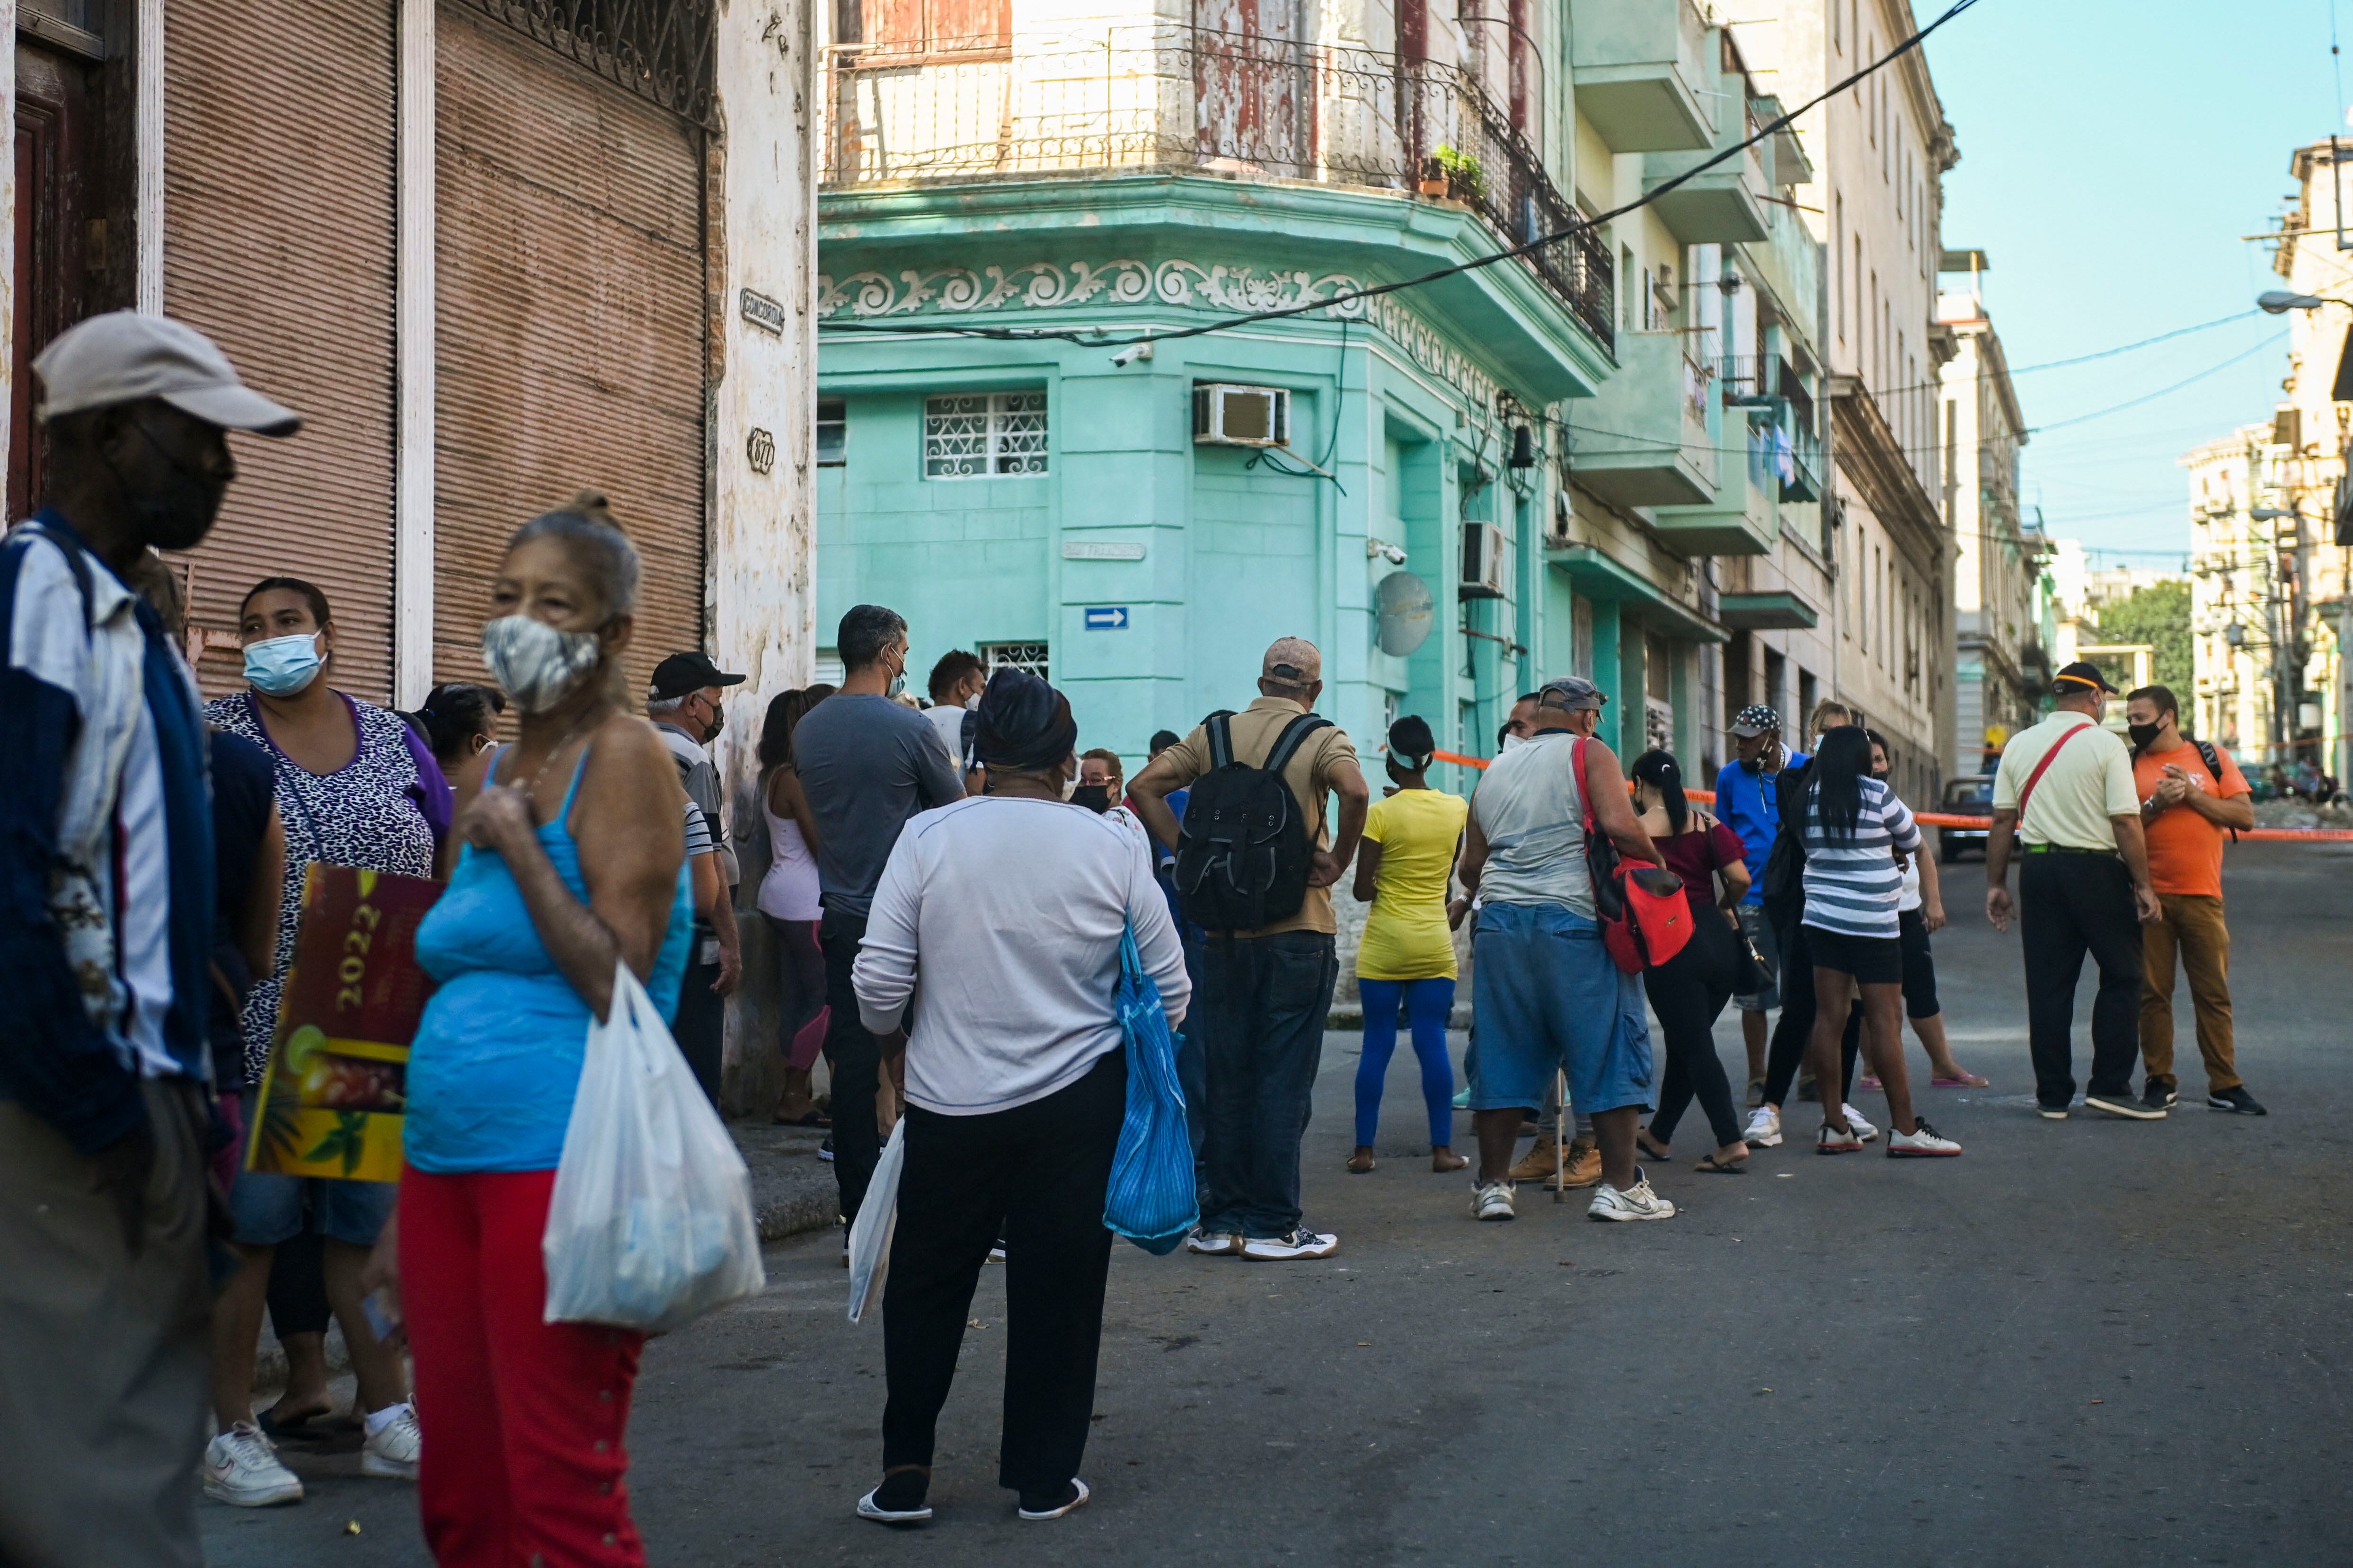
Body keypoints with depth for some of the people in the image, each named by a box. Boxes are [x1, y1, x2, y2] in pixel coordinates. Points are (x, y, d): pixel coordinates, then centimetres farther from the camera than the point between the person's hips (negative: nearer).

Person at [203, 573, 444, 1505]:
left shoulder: (393, 741, 9)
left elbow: (450, 864, 15)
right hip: (257, 1033, -3)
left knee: (370, 1217, 9)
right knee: (249, 1223, 0)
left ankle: (388, 1416, 17)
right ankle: (232, 1433, 10)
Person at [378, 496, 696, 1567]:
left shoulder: (623, 757, -7)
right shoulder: (498, 772, 17)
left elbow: (619, 984, -16)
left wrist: (517, 842, -11)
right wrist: (407, 1217, 22)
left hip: (561, 1157, -8)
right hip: (447, 1156, 8)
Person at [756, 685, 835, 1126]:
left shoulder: (776, 776, 13)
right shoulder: (795, 779, -16)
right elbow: (823, 846, -16)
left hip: (782, 898, 10)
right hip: (806, 903, -10)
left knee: (798, 994, 10)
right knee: (822, 997, -6)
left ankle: (794, 1094, 12)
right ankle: (792, 1099, -4)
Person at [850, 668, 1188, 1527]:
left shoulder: (928, 837, -7)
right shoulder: (1115, 847, -4)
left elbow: (878, 980, -6)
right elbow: (1170, 989, 1)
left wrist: (895, 1044, 14)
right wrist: (1128, 1040, 20)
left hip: (951, 1103, 0)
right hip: (1079, 1102, 0)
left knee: (927, 1288, 13)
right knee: (1058, 1290, 10)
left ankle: (904, 1476, 15)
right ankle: (1045, 1480, 18)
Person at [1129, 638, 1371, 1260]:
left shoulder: (1215, 735, 8)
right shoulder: (1322, 739, -4)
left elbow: (1146, 786, 2)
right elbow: (1354, 793, -24)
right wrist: (1335, 863, -12)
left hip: (1224, 927, 4)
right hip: (1296, 929, -4)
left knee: (1227, 1076, 10)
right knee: (1283, 1080, 1)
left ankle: (1221, 1220, 14)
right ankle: (1273, 1225, 3)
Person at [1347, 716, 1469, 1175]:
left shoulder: (1380, 814, -11)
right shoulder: (1457, 809, 1)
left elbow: (1362, 890, -10)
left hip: (1384, 941, -2)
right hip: (1435, 943, 2)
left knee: (1377, 1044, 2)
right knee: (1433, 1043, 4)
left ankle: (1364, 1150, 5)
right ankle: (1442, 1149, 3)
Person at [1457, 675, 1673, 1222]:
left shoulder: (1495, 771, 18)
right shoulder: (1589, 754, 2)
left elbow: (1470, 867, 20)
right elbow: (1619, 826, -14)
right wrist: (1655, 862, 3)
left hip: (1501, 920, 5)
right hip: (1573, 922, -5)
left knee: (1504, 1054, 9)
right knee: (1610, 1051, 2)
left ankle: (1492, 1186, 11)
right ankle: (1619, 1186, 1)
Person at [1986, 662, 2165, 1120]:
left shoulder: (2019, 745, 8)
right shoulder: (2106, 745, -6)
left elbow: (2002, 820, 7)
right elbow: (2126, 822, -11)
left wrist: (1996, 883, 12)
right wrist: (2143, 886, -6)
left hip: (2038, 868, 5)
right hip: (2096, 868, -5)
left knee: (2047, 984, 7)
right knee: (2122, 977, 6)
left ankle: (2052, 1096, 9)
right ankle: (2109, 1086, 1)